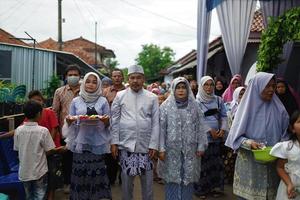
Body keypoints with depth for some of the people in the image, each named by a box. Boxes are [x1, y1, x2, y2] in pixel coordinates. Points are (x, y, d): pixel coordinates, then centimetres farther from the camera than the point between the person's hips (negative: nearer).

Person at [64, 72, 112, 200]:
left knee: (97, 172, 0)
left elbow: (108, 124, 6)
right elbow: (70, 122, 9)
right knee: (80, 172, 3)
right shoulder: (76, 101, 7)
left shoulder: (103, 101, 5)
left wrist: (106, 120, -16)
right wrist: (69, 121, -13)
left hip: (97, 142, 0)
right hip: (81, 142, 1)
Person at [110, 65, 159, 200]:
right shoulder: (120, 96, 2)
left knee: (147, 178, 9)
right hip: (126, 144, 0)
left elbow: (156, 123, 1)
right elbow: (115, 120, 2)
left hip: (146, 145, 0)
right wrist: (114, 142, -2)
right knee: (127, 177, 9)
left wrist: (153, 145, -4)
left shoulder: (152, 97, 2)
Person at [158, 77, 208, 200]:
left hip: (190, 150, 2)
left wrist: (201, 146, -1)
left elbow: (200, 127, 5)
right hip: (172, 149, -1)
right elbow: (161, 128, -3)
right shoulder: (165, 106, 1)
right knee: (172, 178, 4)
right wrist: (161, 148, -9)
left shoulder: (194, 106, 7)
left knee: (188, 178, 8)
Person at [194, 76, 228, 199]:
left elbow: (224, 116, 11)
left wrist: (223, 129, -5)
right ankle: (201, 188, 13)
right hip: (203, 137, -3)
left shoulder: (218, 100, 10)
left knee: (216, 162, 8)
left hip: (217, 137, 4)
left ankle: (216, 187, 22)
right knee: (204, 163, 1)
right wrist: (209, 130, -13)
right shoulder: (197, 102, -2)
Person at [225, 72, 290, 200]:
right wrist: (248, 143, -22)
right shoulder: (247, 107, -3)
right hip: (249, 162, -2)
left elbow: (285, 134, 8)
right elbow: (236, 135, -4)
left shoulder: (279, 109, 4)